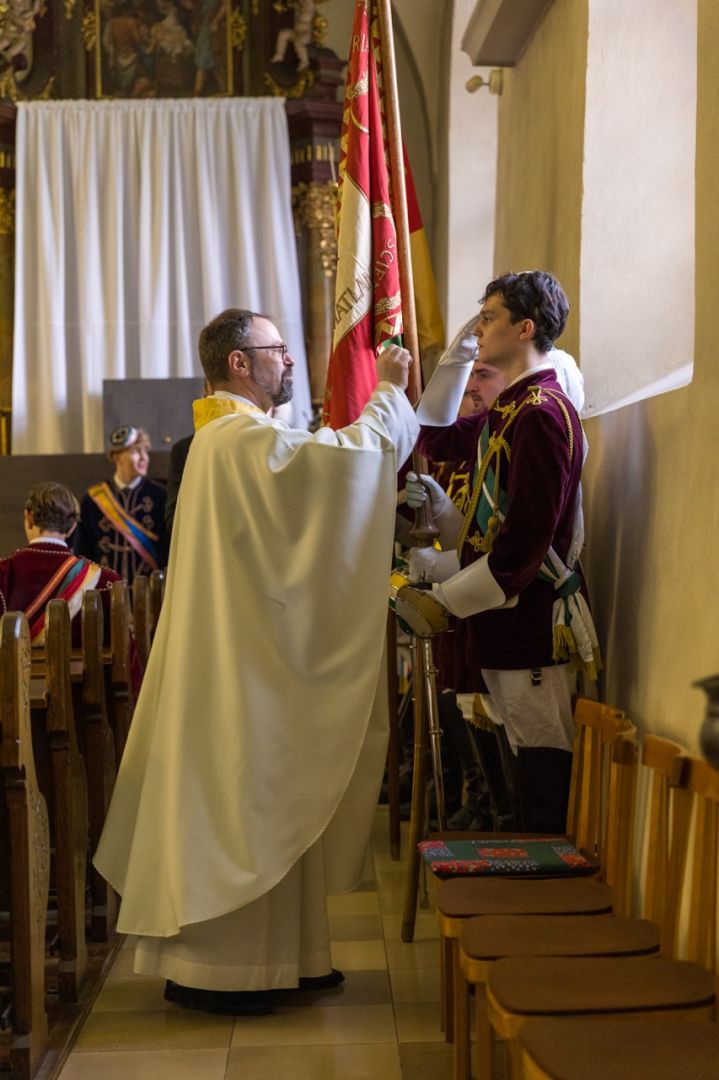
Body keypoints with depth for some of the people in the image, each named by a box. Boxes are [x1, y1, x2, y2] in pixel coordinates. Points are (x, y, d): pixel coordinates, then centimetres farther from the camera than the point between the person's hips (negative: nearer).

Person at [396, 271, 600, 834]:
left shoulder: (542, 414, -18)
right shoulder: (510, 408, 13)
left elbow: (523, 544, -23)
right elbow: (434, 436, 30)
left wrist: (443, 600, -19)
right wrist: (455, 359, 20)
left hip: (533, 624, -10)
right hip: (504, 617, 10)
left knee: (544, 769, -1)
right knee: (530, 760, 17)